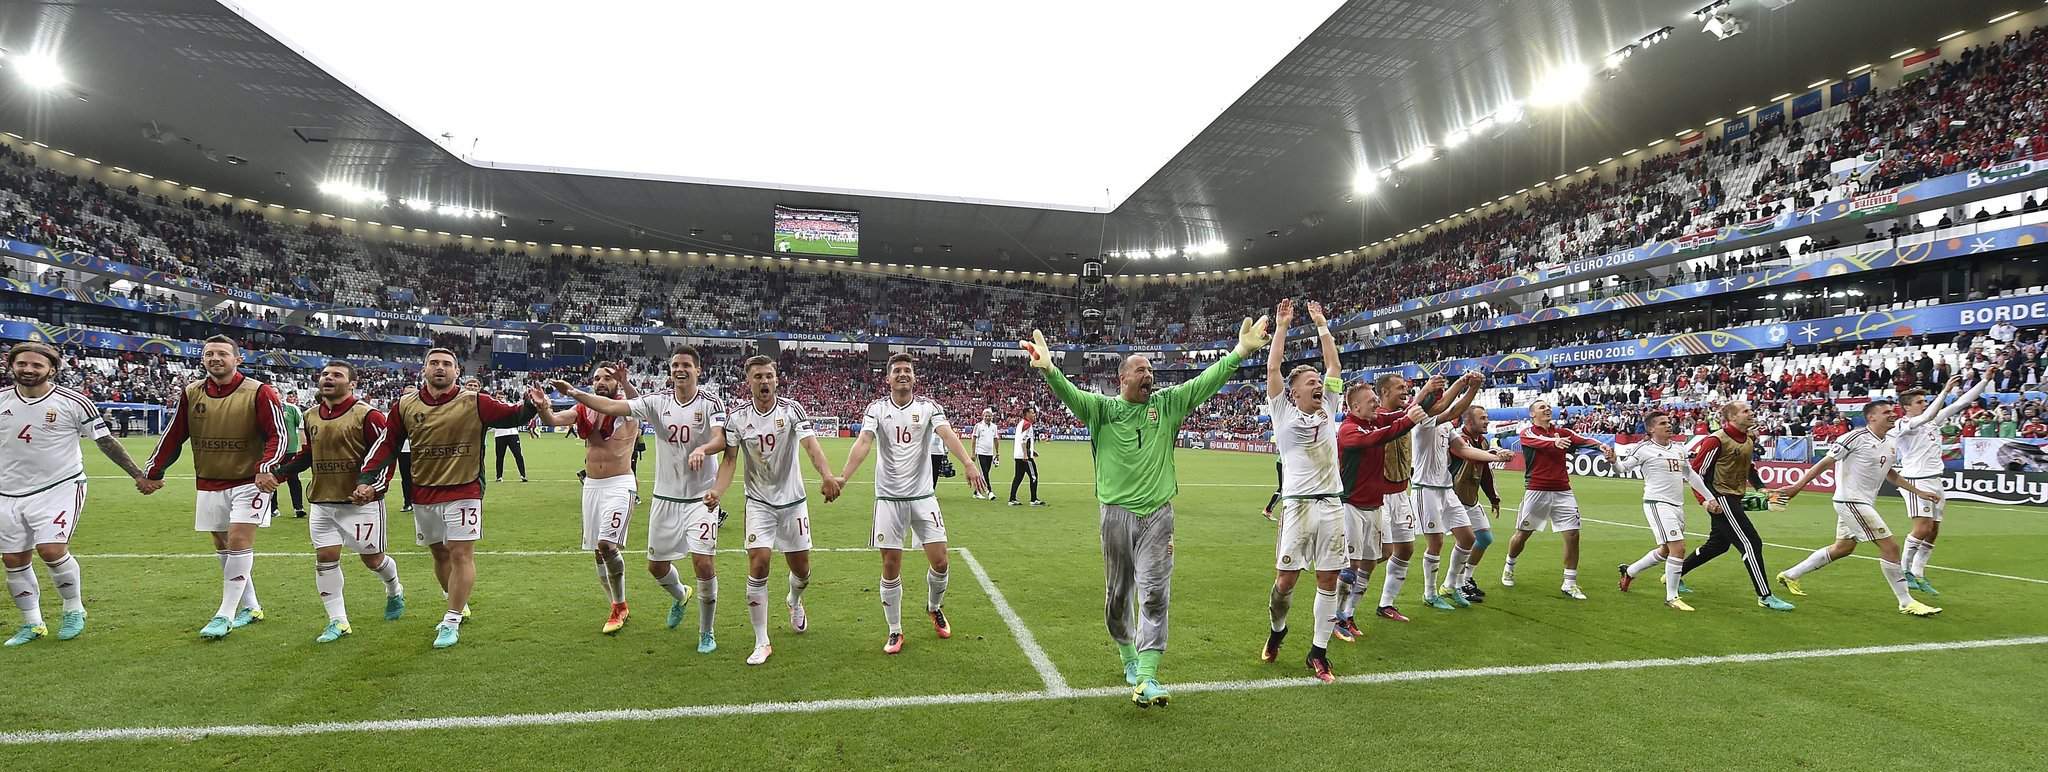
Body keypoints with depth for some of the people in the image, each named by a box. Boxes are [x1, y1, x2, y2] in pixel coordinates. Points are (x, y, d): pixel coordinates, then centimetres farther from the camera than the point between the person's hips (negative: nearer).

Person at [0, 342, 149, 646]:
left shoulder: (74, 403, -7)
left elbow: (105, 441, 0)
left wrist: (137, 474, -1)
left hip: (60, 487, -4)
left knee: (51, 550, -16)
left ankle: (74, 610, 6)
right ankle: (32, 624, 22)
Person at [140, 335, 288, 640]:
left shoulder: (259, 393, -10)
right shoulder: (191, 393, 4)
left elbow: (277, 435, -13)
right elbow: (173, 435, 12)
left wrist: (266, 468, -27)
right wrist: (152, 472, 10)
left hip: (249, 481, -6)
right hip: (209, 484, 6)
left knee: (239, 541, -12)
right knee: (223, 546, 11)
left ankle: (225, 615, -4)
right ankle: (251, 607, 24)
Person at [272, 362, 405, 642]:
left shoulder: (367, 416, -11)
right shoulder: (312, 416, 10)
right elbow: (307, 454, 22)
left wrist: (375, 487, -25)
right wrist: (278, 472, 7)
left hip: (361, 502, -6)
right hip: (322, 502, 6)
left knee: (371, 557, 4)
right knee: (325, 558, 2)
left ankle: (394, 592, 35)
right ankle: (337, 621, 13)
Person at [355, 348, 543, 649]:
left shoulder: (474, 403, -7)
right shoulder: (405, 405, 4)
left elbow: (513, 416, -13)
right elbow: (387, 445, 9)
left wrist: (531, 405, -35)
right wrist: (366, 480, 2)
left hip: (463, 493, -4)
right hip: (423, 496, 4)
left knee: (461, 554, -5)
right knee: (439, 553, 16)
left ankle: (451, 622, 4)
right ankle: (458, 607, 34)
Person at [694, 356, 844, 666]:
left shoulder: (792, 410, -11)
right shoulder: (738, 417, -3)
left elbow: (811, 444, -23)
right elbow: (722, 441, -14)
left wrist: (827, 476, -40)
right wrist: (701, 448, -38)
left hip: (793, 501, 0)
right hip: (759, 503, 0)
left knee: (801, 569, 9)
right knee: (758, 565, -11)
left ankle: (794, 601, 46)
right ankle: (762, 643, 2)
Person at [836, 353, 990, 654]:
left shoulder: (928, 407, -1)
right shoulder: (876, 409, 0)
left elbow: (947, 435, -17)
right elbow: (863, 443, -14)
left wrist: (969, 464, -35)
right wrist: (842, 477, -31)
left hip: (923, 496, 1)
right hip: (889, 497, 0)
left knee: (939, 561, -1)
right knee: (891, 567, 1)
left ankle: (934, 607, 31)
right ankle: (895, 631, 19)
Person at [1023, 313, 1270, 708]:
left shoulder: (1166, 404, 6)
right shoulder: (1103, 408, -1)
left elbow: (1205, 382, 0)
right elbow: (1070, 394, -18)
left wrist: (1240, 351, -12)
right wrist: (1048, 368, -38)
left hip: (1158, 514, 1)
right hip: (1117, 513, -1)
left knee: (1154, 596, -5)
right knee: (1117, 594, 12)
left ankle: (1146, 678, -4)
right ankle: (1128, 656, 34)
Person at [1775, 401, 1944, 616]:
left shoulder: (1891, 445, 11)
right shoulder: (1857, 437, -14)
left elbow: (1891, 474, 28)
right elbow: (1825, 462, -12)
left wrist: (1918, 492, 24)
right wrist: (1798, 486, -16)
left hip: (1864, 503, 10)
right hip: (1850, 500, -10)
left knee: (1843, 547, 16)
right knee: (1890, 546, -10)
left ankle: (1790, 575, 25)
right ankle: (1906, 603, 1)